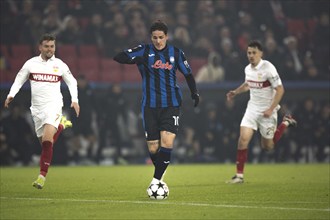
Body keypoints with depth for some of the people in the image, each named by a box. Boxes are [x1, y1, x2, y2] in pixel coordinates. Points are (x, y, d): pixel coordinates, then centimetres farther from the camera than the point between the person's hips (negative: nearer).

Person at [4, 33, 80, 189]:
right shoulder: (31, 64, 4)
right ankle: (61, 125, 40)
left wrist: (74, 100, 3)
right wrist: (11, 95, -4)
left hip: (53, 106, -3)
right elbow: (19, 80, 12)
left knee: (47, 139, -22)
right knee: (45, 143, 8)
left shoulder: (60, 65, 3)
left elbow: (72, 82, 15)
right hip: (37, 108, 3)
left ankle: (42, 176, -22)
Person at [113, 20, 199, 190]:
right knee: (153, 148, 0)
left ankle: (156, 180, -13)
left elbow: (188, 74, 18)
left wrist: (194, 93, 9)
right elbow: (118, 57, -10)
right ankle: (160, 174, 27)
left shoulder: (176, 53, 4)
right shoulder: (144, 51, -1)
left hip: (171, 105, 0)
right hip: (150, 106, 0)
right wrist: (135, 59, -27)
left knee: (167, 142, -19)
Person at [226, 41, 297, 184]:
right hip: (252, 108, 5)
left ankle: (286, 122, 31)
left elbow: (280, 89, -18)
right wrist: (235, 92, 9)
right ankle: (239, 175, -7)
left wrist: (271, 109, -24)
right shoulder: (248, 69, 2)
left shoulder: (268, 68, -18)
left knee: (268, 146, 7)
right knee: (243, 138, -14)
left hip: (267, 111, -5)